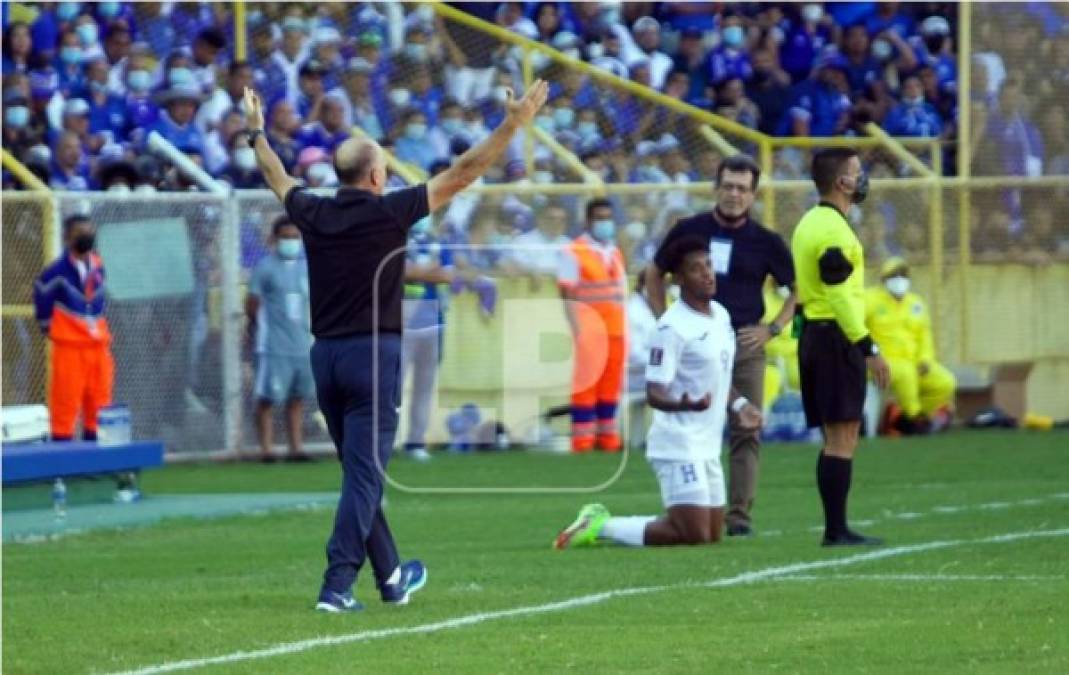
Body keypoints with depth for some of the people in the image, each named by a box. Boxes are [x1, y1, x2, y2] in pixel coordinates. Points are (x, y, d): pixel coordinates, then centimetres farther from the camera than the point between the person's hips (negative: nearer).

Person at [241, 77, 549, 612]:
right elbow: (462, 173, -7)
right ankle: (337, 584, -17)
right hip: (373, 353, -6)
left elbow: (278, 180, 26)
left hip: (325, 354, 6)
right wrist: (514, 123, -2)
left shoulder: (314, 215, 4)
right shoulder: (388, 212, -9)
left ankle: (390, 576, 27)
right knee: (364, 475, -8)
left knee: (361, 472, 16)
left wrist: (256, 132, 44)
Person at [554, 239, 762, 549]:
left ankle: (601, 522, 22)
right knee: (694, 535, -13)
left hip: (707, 447, 9)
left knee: (712, 534, 12)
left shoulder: (720, 314, 10)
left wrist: (739, 404, 13)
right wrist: (685, 404, -40)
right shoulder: (672, 327, -18)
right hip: (679, 445, -9)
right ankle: (601, 527, 1)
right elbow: (654, 393, -22)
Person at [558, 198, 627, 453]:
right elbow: (568, 296, -10)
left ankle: (608, 437, 15)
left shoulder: (615, 254, 16)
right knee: (586, 383, -5)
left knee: (611, 384, 8)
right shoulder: (574, 252, -6)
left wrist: (625, 332, 13)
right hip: (590, 329, -6)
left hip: (615, 329, 6)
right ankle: (582, 440, -2)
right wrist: (579, 332, -17)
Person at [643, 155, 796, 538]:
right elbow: (654, 275, 17)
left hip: (746, 346, 0)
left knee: (747, 433, -2)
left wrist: (773, 329, 0)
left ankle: (739, 513, 2)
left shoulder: (765, 242, 3)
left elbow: (799, 289, 11)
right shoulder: (690, 231, 4)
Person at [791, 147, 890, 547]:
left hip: (813, 334, 10)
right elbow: (839, 295, -20)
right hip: (837, 337, -10)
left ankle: (835, 528, 13)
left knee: (835, 437, 12)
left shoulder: (809, 224, 16)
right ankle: (837, 531, -11)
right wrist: (868, 348, -20)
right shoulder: (834, 229, -15)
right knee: (842, 436, -9)